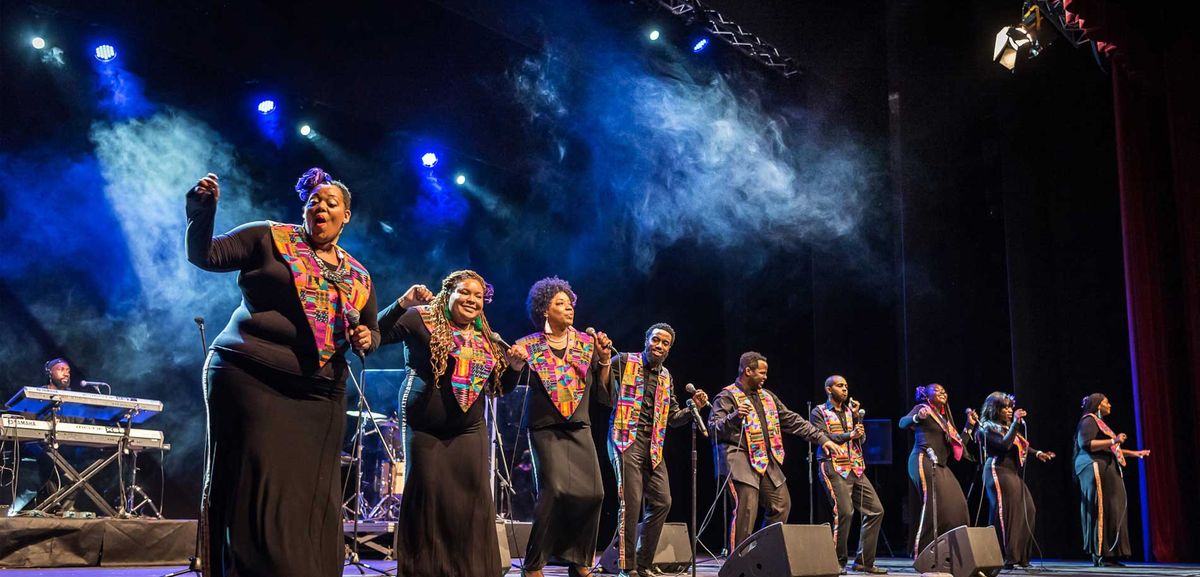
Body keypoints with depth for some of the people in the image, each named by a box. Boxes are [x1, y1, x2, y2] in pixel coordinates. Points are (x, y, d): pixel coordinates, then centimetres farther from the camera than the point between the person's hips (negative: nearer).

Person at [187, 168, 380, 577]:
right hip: (251, 379, -4)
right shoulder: (269, 238, 5)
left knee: (311, 498, 5)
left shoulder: (359, 277, 16)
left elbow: (372, 332, 23)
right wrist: (202, 211, -16)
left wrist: (366, 339, 0)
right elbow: (204, 255, 1)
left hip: (319, 395, 4)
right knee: (257, 492, -8)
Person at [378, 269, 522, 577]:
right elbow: (377, 334, -17)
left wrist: (515, 365, 0)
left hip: (470, 430, 5)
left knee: (474, 500, 4)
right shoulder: (421, 320, -5)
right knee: (427, 497, 0)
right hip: (425, 427, -5)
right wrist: (403, 303, -27)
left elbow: (502, 387, 18)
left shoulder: (488, 339, 12)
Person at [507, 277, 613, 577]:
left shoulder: (587, 343, 7)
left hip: (580, 428, 4)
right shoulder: (529, 346, -1)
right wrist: (516, 365, -22)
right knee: (554, 490, -17)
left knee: (592, 492, -5)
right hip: (546, 429, -4)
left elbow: (602, 390, 8)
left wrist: (604, 359, -7)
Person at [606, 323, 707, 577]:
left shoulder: (666, 377, 19)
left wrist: (694, 407, 5)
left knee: (662, 501, 3)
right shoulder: (624, 362, 1)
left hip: (653, 445, 7)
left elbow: (673, 418, 23)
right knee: (631, 501, -14)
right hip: (627, 439, -6)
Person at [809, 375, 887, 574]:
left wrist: (856, 416, 0)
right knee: (844, 512, -21)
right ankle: (838, 562, -7)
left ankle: (864, 561, 8)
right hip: (834, 468, -7)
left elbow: (862, 439, 12)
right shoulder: (819, 412, 4)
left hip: (856, 469, 7)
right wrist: (849, 435, -16)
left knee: (875, 510, 1)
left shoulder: (850, 411, 20)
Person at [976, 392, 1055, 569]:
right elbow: (1005, 444, -21)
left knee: (1027, 511, 4)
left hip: (1013, 473, 9)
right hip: (998, 472, -9)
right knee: (1004, 514, -11)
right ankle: (1004, 557, -9)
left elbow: (1021, 446, 22)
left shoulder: (1008, 427, 20)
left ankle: (1018, 556, 9)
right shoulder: (988, 428, -6)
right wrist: (1016, 422, -19)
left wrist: (1037, 453, 8)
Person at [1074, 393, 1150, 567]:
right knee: (1101, 510, -12)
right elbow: (1086, 444, -19)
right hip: (1096, 469, -10)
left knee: (1113, 510, 4)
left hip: (1107, 470, 10)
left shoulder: (1100, 423, 24)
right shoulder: (1089, 421, -5)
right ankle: (1100, 555, -14)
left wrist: (1133, 453, 27)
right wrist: (1113, 440, -22)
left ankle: (1108, 554, 3)